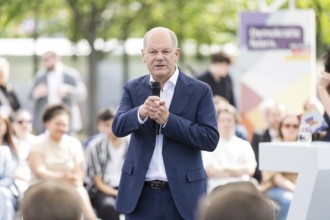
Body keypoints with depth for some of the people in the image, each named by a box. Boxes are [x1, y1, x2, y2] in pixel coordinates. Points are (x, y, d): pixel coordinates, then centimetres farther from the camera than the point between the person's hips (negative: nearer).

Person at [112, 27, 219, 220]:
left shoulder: (199, 91, 0)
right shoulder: (133, 89, 7)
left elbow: (211, 139, -8)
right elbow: (118, 128, -7)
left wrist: (168, 120, -18)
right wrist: (141, 112, -29)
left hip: (183, 194, -2)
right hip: (141, 194, 2)